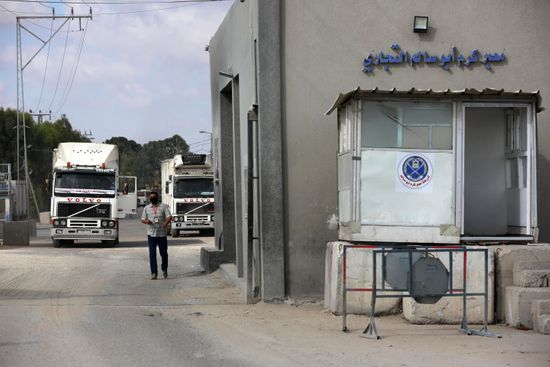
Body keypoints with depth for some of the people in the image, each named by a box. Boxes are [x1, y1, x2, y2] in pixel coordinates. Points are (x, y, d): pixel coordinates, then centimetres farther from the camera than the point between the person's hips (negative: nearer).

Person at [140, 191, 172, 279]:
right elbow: (142, 219, 14)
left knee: (164, 252, 5)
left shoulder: (163, 206, 5)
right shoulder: (146, 208, 12)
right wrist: (146, 221, -11)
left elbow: (169, 217, -3)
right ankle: (154, 272, -3)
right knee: (152, 253, -5)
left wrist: (166, 223, -24)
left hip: (162, 233, -1)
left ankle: (164, 269, 28)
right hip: (151, 234, 1)